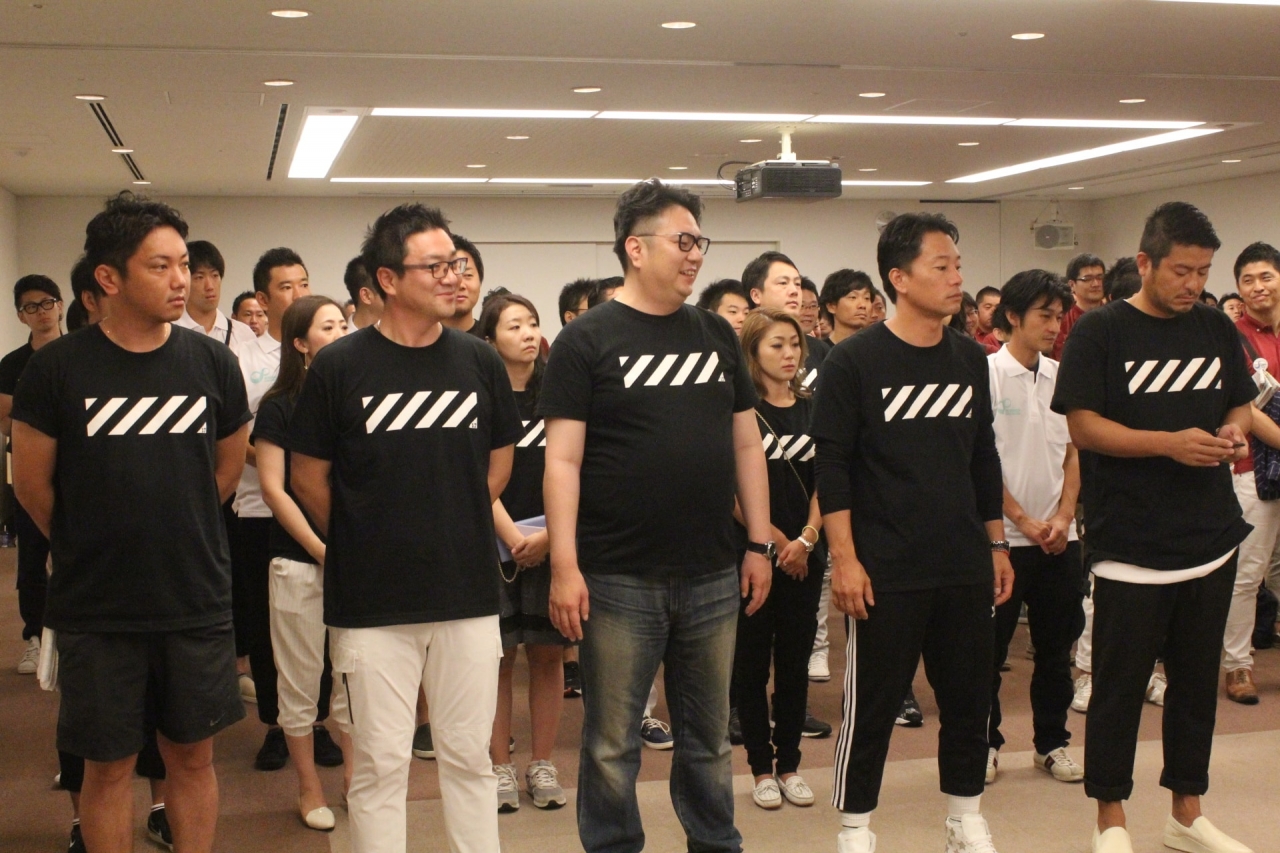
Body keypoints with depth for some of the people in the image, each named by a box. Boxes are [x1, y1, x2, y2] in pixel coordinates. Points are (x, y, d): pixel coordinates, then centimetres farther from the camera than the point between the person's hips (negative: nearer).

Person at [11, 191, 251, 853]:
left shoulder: (212, 363, -1)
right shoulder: (57, 368, -9)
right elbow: (31, 482, 1)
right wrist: (87, 548, 10)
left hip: (197, 600, 2)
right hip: (96, 607, -2)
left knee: (193, 755, 12)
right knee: (108, 765, 9)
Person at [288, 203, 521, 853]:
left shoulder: (479, 361, 3)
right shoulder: (339, 366, -6)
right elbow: (308, 477, 2)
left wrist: (455, 530, 10)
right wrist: (360, 544, 8)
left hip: (467, 597, 3)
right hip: (371, 604, -2)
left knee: (469, 757, 12)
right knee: (379, 765, 6)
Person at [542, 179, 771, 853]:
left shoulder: (716, 335, 10)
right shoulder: (586, 341, -4)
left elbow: (746, 445, 13)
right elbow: (563, 459, -9)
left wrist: (759, 544, 8)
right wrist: (564, 566, -14)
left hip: (713, 576, 4)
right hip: (618, 580, -4)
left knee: (708, 736, 16)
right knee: (611, 744, 7)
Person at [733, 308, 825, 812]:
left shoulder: (813, 409, 8)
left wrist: (805, 539, -8)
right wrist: (775, 540, -10)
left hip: (804, 556, 4)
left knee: (795, 662, 9)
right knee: (752, 663, 5)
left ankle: (789, 765, 20)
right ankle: (762, 768, 15)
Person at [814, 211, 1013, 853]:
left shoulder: (970, 359, 8)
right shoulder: (855, 361, -8)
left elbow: (984, 460, 15)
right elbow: (832, 466, -10)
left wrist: (997, 545, 15)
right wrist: (844, 559, -14)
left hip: (965, 567, 5)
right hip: (886, 574, -5)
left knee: (969, 699, 13)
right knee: (871, 704, 3)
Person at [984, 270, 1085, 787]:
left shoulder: (1062, 377, 7)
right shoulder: (986, 374, -8)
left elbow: (1073, 456, 10)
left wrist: (1062, 518, -4)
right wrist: (1025, 522, -12)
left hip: (1058, 537, 5)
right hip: (1002, 536, -5)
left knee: (1056, 647, 11)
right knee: (989, 649, 4)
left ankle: (1052, 742, 24)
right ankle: (984, 743, 17)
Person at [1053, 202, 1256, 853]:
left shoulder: (1217, 330, 8)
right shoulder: (1100, 332, -7)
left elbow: (1240, 405, 17)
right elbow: (1082, 427, -12)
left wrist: (1233, 433, -7)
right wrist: (1171, 443, -22)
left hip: (1212, 538, 5)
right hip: (1132, 545, -5)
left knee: (1197, 677, 14)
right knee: (1120, 683, 4)